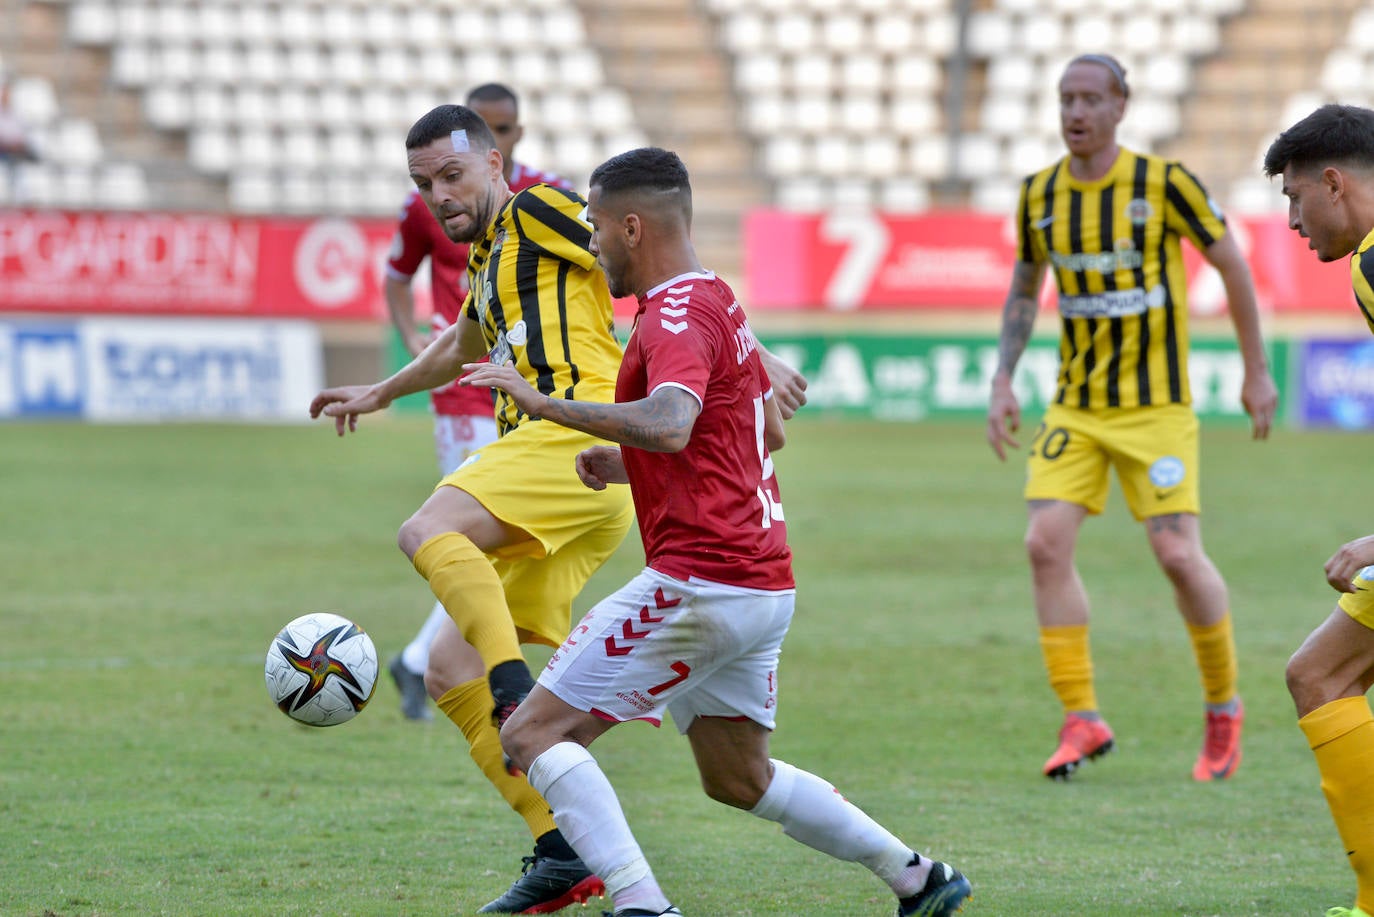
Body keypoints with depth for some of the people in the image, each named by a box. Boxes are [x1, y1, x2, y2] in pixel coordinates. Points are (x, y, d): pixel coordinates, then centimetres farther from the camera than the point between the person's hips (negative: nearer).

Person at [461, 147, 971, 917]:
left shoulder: (678, 317, -14)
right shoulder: (720, 301, 16)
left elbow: (669, 425, -34)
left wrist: (544, 403, -30)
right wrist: (630, 464, 21)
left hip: (701, 584, -10)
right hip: (762, 584, 10)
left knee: (534, 734, -8)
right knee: (739, 778, 25)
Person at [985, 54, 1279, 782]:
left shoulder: (1163, 182, -10)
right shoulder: (1039, 195, 3)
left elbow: (1232, 265, 0)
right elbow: (1024, 292, 18)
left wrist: (1256, 373, 2)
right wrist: (1002, 383, 8)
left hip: (1156, 406, -4)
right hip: (1075, 407, 4)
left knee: (1177, 553, -10)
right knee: (1046, 544, -11)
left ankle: (1224, 708, 13)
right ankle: (1081, 720, -2)